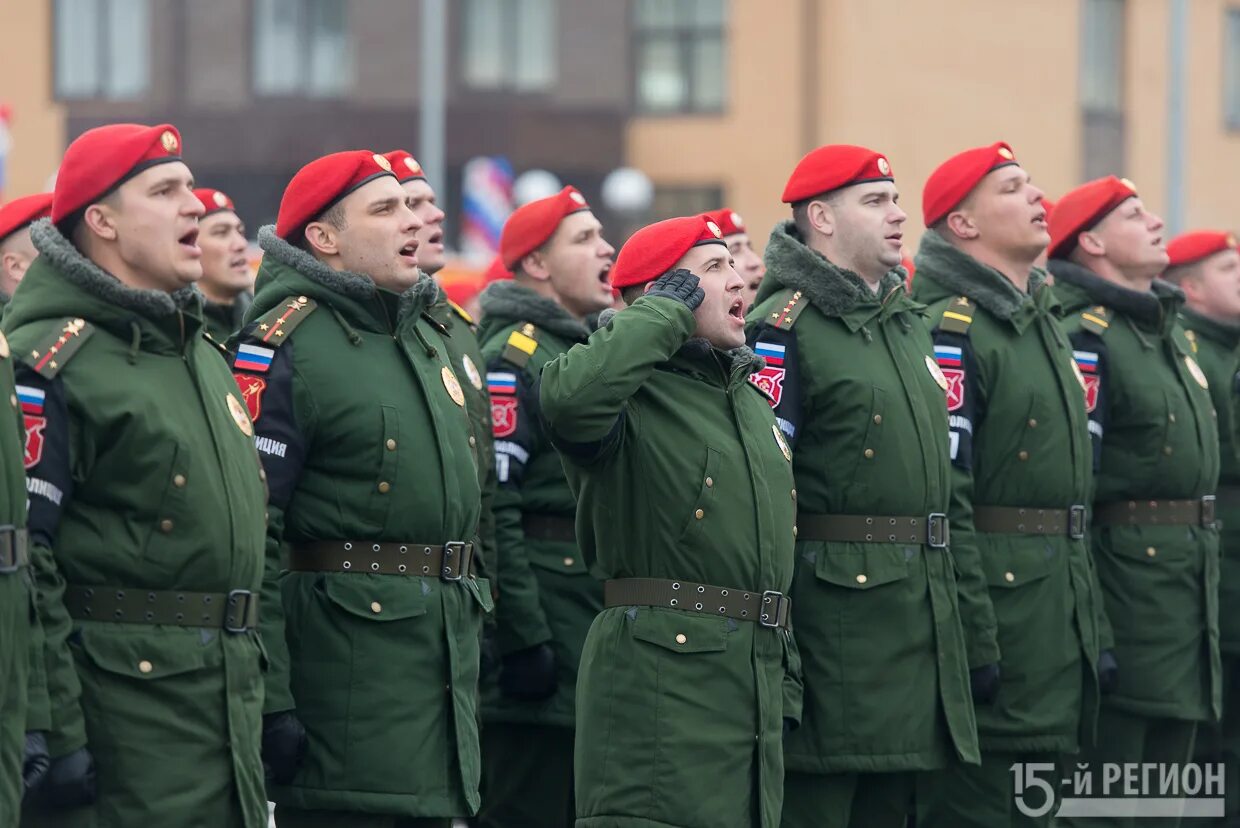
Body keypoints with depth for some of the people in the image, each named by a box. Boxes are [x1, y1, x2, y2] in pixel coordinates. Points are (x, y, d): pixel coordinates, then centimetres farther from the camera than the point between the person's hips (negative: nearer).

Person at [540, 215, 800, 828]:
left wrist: (785, 686, 20)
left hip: (755, 680, 8)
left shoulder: (750, 398, 20)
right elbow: (570, 397, -34)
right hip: (659, 678, -8)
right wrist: (666, 311, -17)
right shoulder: (636, 396, -7)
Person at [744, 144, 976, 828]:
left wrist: (961, 624, 22)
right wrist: (772, 635, -21)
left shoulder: (908, 322, 19)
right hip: (833, 604, -8)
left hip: (919, 610, 9)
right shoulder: (785, 326, -9)